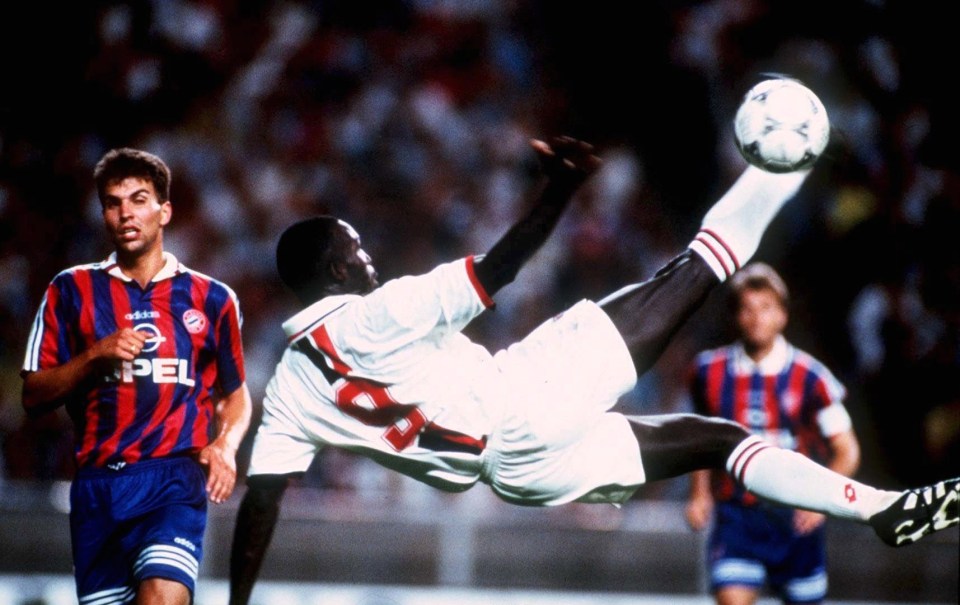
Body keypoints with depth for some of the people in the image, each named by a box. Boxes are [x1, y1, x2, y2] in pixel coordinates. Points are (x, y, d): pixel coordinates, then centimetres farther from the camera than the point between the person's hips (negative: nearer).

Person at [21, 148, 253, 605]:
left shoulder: (211, 299, 11)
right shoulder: (71, 291, 10)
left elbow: (235, 395, 21)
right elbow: (33, 397, 7)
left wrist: (225, 446, 0)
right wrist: (95, 355, -8)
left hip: (176, 477, -2)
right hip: (97, 484, 2)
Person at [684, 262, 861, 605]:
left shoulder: (808, 377, -6)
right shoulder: (709, 372, 1)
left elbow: (846, 453, -2)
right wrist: (700, 493, 6)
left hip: (795, 519, 0)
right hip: (735, 515, 0)